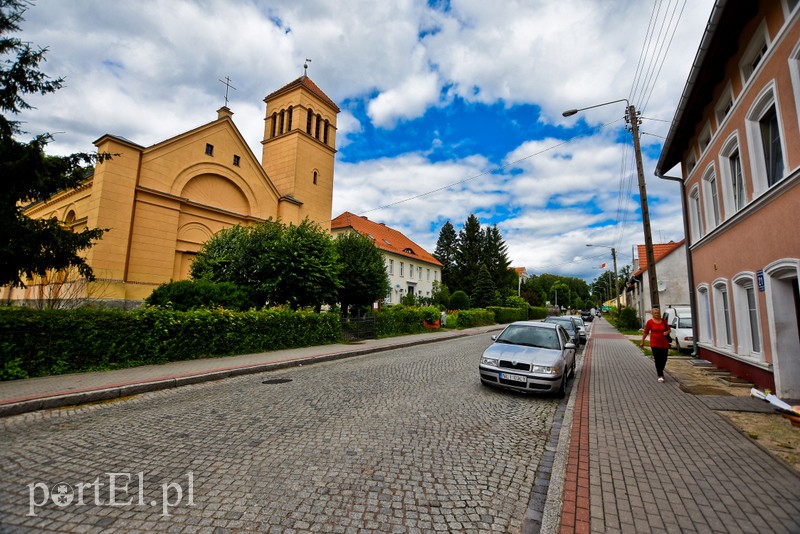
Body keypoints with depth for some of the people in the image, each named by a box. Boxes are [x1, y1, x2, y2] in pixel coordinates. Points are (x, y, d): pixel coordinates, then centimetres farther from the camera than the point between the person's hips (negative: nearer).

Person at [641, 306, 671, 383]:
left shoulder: (663, 321, 4)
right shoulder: (650, 322, -4)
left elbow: (668, 329, 16)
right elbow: (646, 332, 2)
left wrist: (667, 332, -9)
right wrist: (642, 342, 5)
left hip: (664, 344, 3)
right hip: (655, 344, -3)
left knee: (664, 359, 8)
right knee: (658, 360, -4)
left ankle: (660, 372, 34)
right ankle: (660, 375, 5)